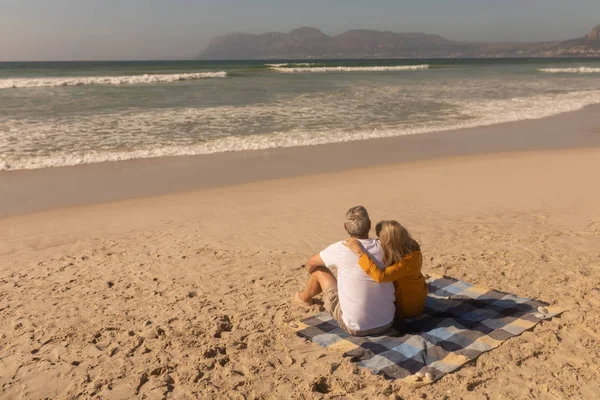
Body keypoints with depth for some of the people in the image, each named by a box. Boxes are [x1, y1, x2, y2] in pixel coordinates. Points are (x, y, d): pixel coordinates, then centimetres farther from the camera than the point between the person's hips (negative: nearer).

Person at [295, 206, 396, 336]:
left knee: (319, 269, 13)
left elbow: (311, 263, 3)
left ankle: (306, 297, 47)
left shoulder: (340, 249, -17)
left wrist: (313, 276, 26)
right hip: (387, 323, 3)